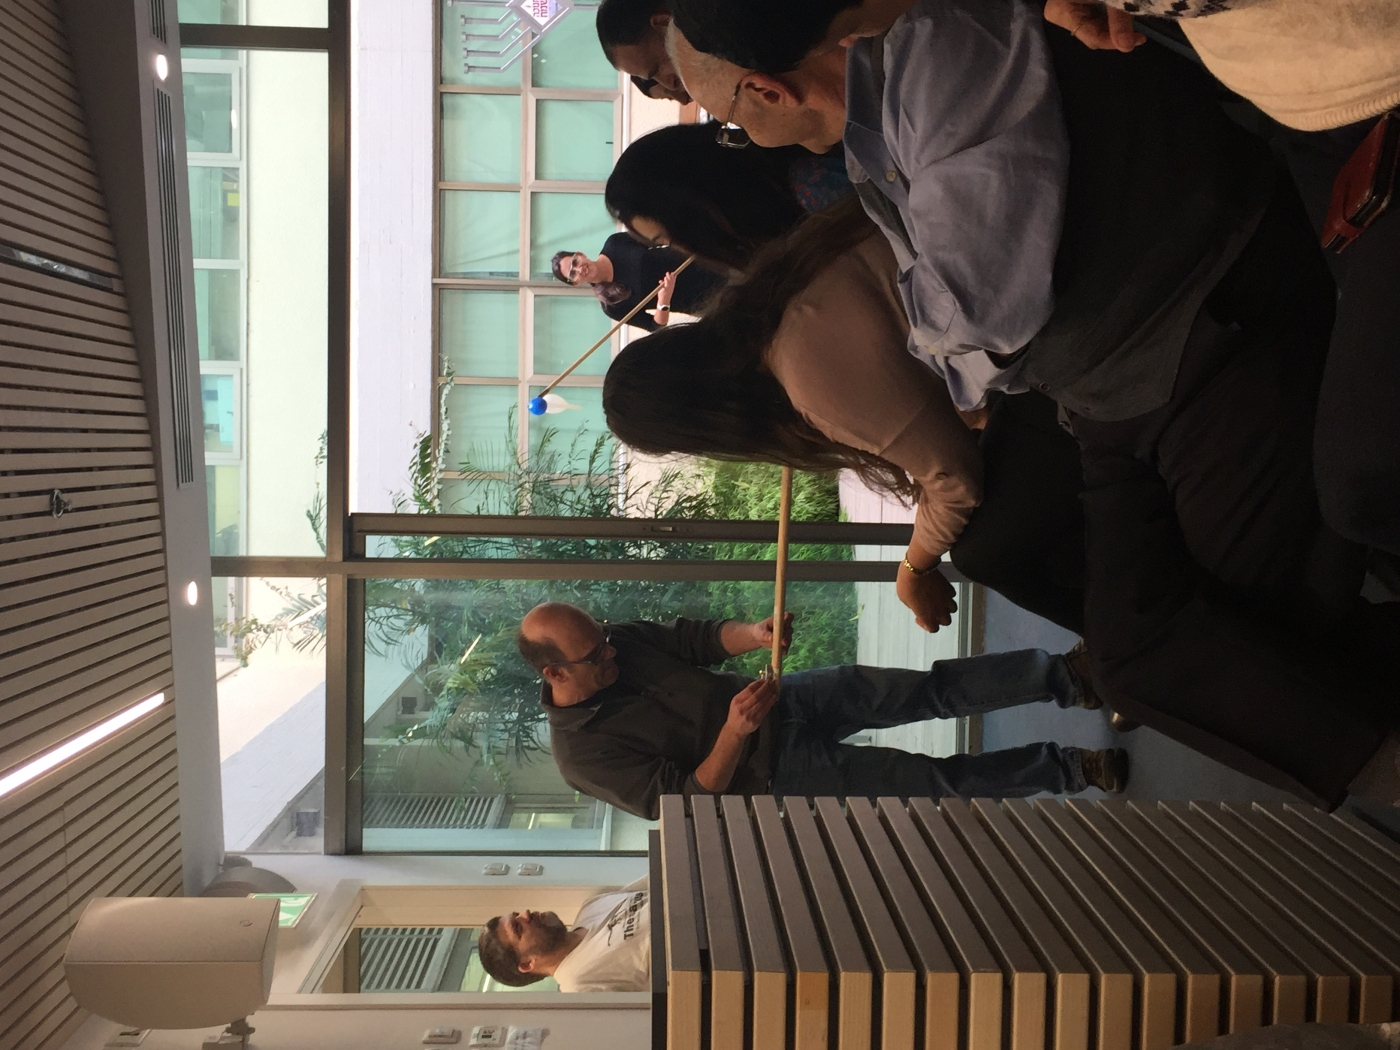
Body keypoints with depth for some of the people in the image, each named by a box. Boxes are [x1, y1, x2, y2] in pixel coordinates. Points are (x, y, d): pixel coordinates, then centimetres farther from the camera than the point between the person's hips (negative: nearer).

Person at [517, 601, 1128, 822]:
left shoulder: (615, 640, -6)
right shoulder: (581, 753, -21)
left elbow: (694, 638, 4)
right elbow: (685, 802, -20)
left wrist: (752, 634, -17)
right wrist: (734, 734, -32)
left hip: (781, 700, 5)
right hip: (774, 773, -5)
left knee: (937, 688, -4)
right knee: (939, 781, -4)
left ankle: (1068, 678, 8)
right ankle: (1068, 770, 13)